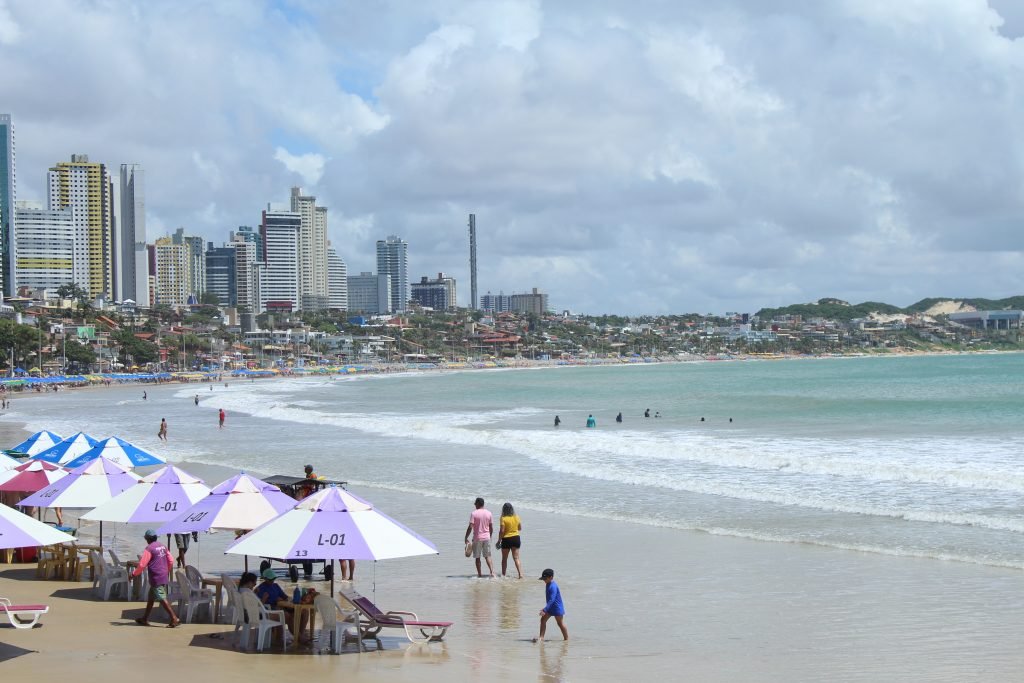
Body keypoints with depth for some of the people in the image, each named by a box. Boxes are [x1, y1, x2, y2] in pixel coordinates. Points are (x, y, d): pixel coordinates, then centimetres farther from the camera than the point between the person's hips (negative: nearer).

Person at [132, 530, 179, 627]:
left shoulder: (149, 549, -13)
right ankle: (145, 619, 26)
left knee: (162, 599, -9)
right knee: (151, 597, 18)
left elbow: (142, 565, -16)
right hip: (164, 577, 8)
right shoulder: (162, 546, 11)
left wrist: (134, 574, -2)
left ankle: (174, 618, -15)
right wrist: (167, 572, 27)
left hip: (156, 578, -8)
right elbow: (171, 561, 13)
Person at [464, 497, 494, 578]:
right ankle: (492, 572, -8)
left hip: (477, 538, -4)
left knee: (477, 557, 8)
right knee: (487, 556, 9)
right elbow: (491, 527, 8)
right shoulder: (488, 513, 4)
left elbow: (470, 527, -14)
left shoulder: (474, 513, -10)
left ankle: (480, 574, 10)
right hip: (487, 537, 4)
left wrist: (466, 538, -5)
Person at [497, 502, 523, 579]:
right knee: (516, 558, 5)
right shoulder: (516, 517, 0)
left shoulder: (503, 518, -14)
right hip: (516, 538, 4)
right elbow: (520, 528, 11)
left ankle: (503, 574, 20)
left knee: (504, 558, 13)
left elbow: (502, 531, -15)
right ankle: (520, 574, -7)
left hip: (506, 539, -4)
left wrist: (499, 541, -7)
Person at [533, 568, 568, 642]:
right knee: (543, 619, 3)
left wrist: (544, 610, -36)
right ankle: (541, 637, 4)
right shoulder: (548, 585, 5)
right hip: (551, 607, 10)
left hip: (557, 608, -10)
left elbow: (551, 600, -31)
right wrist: (545, 609, 24)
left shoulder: (553, 587, -26)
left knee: (560, 623, 1)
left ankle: (567, 639, 13)